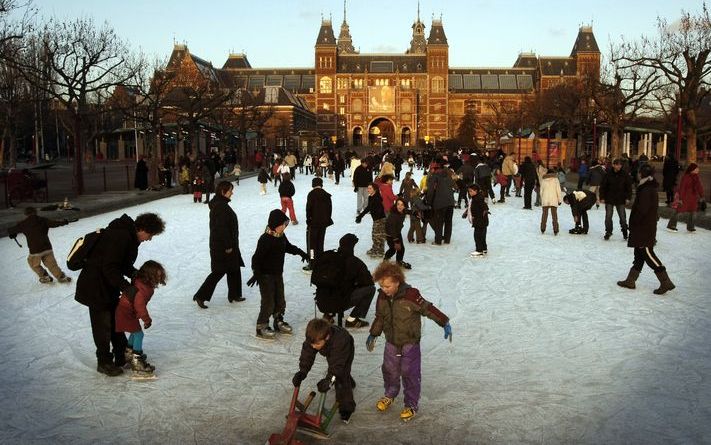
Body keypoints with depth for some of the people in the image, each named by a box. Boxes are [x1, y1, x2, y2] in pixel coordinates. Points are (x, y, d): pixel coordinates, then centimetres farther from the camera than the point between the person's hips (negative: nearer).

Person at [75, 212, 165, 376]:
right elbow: (110, 268, -30)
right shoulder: (120, 237, -27)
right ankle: (104, 362, 19)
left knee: (116, 322, 18)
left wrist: (136, 274, -2)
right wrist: (126, 287, -28)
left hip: (108, 287, 10)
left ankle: (122, 356, 31)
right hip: (96, 288, -10)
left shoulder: (129, 236, 5)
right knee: (103, 325, 3)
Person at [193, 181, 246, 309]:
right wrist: (228, 246, -20)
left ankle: (234, 295, 28)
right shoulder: (220, 206, -22)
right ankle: (200, 296, 5)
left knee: (234, 269, 17)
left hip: (227, 243, 10)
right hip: (222, 245, -10)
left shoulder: (220, 204, 10)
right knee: (219, 271, -2)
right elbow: (221, 228, -24)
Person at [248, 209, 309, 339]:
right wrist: (256, 274, -29)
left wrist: (301, 252, 19)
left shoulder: (281, 236, 3)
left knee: (280, 301, 16)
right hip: (266, 276, -8)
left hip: (278, 274, 8)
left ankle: (279, 322, 33)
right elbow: (257, 257, -24)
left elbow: (288, 246, 23)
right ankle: (261, 327, 10)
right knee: (268, 303, -4)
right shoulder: (265, 239, -23)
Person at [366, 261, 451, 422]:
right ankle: (390, 395, 42)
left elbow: (428, 309, -16)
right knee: (389, 370, 16)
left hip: (410, 342, -5)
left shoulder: (410, 295, -23)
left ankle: (412, 405, 18)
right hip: (391, 342, 5)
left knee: (410, 373, 1)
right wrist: (373, 334, 17)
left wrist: (445, 323, -14)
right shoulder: (382, 297, -6)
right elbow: (379, 317, 10)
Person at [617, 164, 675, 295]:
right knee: (639, 254, 13)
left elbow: (641, 210, -24)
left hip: (644, 228, -10)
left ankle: (665, 282, -3)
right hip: (648, 226, 10)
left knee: (648, 254, -5)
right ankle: (630, 280, 21)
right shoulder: (652, 188, 10)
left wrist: (633, 223, -10)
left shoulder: (646, 190, -20)